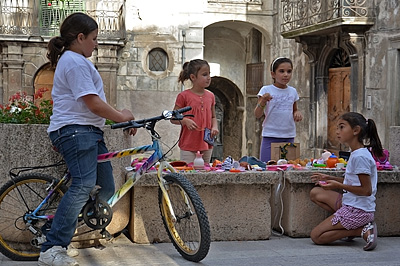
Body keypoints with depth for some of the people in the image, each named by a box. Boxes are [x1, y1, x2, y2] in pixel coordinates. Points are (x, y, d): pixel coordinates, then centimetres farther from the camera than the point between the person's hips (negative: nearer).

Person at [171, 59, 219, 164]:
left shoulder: (210, 96, 8)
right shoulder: (184, 96, -7)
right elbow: (173, 118, -2)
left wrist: (215, 127, -2)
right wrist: (185, 121, -21)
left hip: (206, 144, 5)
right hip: (188, 144, -5)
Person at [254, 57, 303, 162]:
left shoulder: (293, 91, 9)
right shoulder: (266, 90, -2)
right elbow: (257, 115, -5)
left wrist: (297, 113, -1)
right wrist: (262, 102, -24)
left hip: (289, 137, 4)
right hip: (270, 137, -4)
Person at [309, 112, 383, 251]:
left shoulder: (360, 156, -20)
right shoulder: (357, 153, 11)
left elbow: (366, 190, -21)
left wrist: (339, 185, -18)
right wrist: (330, 179, 12)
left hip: (357, 210, -10)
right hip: (350, 204, 10)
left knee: (316, 236, -5)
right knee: (315, 193, 15)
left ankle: (362, 230, -8)